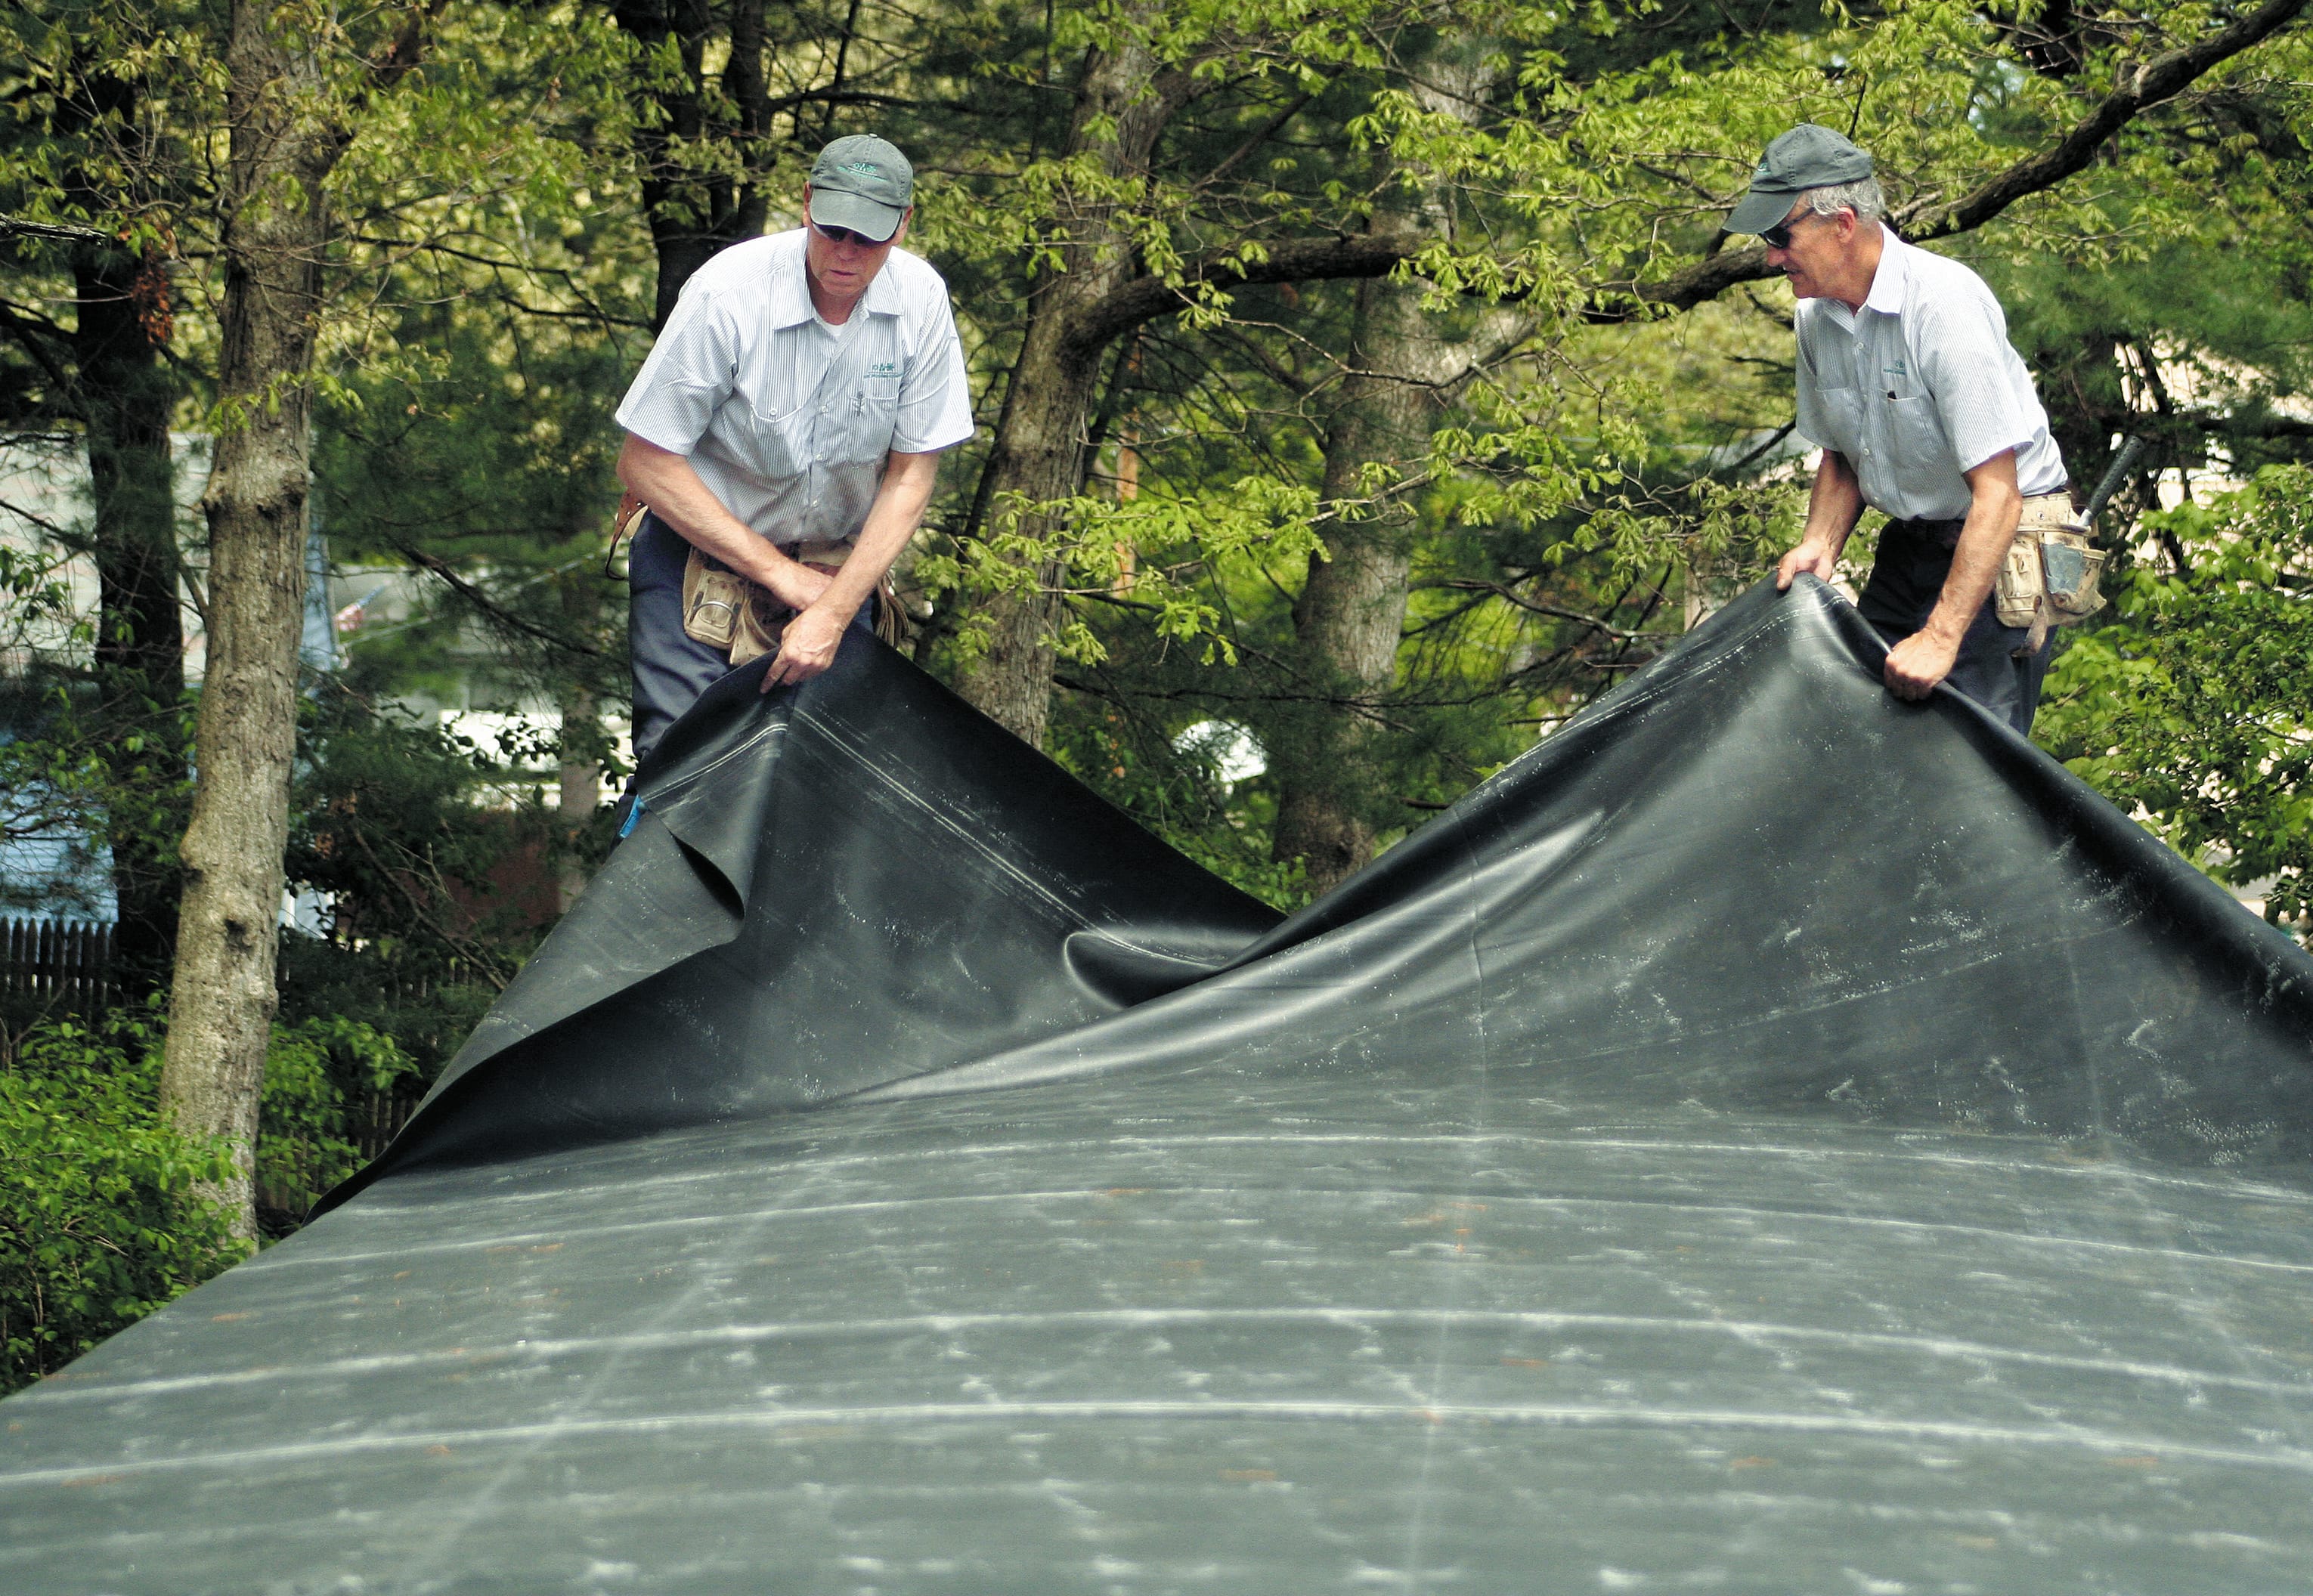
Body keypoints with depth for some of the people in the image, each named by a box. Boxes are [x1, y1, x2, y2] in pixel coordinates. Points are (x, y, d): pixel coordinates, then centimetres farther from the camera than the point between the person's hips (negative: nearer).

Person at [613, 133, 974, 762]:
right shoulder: (726, 294, -24)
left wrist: (833, 613, -17)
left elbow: (911, 475, -7)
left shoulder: (920, 299, -13)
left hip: (839, 565, 3)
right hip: (701, 551, -3)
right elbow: (644, 465, -19)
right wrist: (779, 573, -16)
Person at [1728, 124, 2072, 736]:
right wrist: (1819, 546, -5)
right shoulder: (1818, 318, 0)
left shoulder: (1947, 305, -25)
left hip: (2000, 549, -8)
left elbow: (1997, 495, -28)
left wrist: (1941, 637, -32)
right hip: (1909, 544, 8)